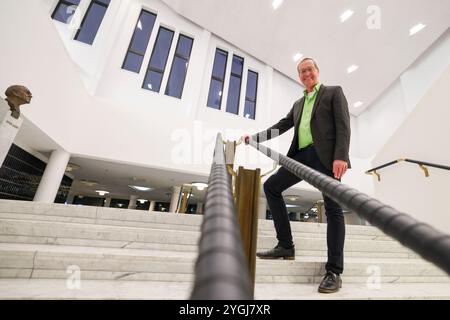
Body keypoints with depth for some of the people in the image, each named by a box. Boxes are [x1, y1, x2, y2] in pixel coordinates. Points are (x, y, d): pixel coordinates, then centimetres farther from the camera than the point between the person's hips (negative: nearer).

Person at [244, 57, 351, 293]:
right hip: (302, 155, 6)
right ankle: (285, 246, 3)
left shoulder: (334, 92, 12)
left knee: (333, 209, -6)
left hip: (326, 155, -5)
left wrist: (341, 156, -16)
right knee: (271, 186, -4)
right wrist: (254, 138, 13)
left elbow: (343, 124, -2)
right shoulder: (298, 104, 28)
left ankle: (334, 272, 5)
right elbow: (281, 126, 22)